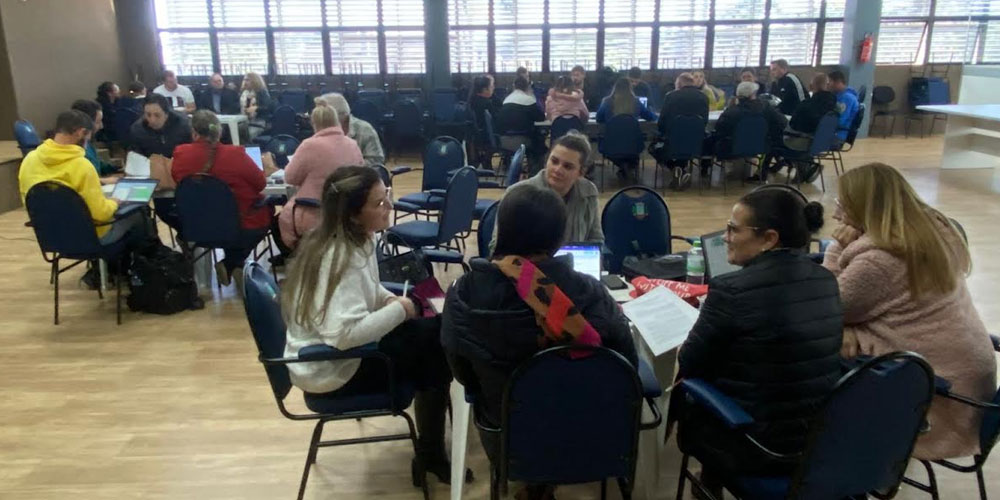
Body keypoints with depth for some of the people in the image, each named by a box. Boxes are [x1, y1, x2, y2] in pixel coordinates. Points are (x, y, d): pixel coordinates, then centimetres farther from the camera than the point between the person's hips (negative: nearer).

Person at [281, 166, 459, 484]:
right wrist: (398, 310, -25)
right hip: (331, 369, -9)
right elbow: (346, 334, -39)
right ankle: (430, 456, 14)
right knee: (435, 351, -5)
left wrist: (389, 300, -2)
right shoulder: (340, 259, -29)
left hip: (336, 348, 9)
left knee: (434, 331, 5)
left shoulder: (350, 238, 0)